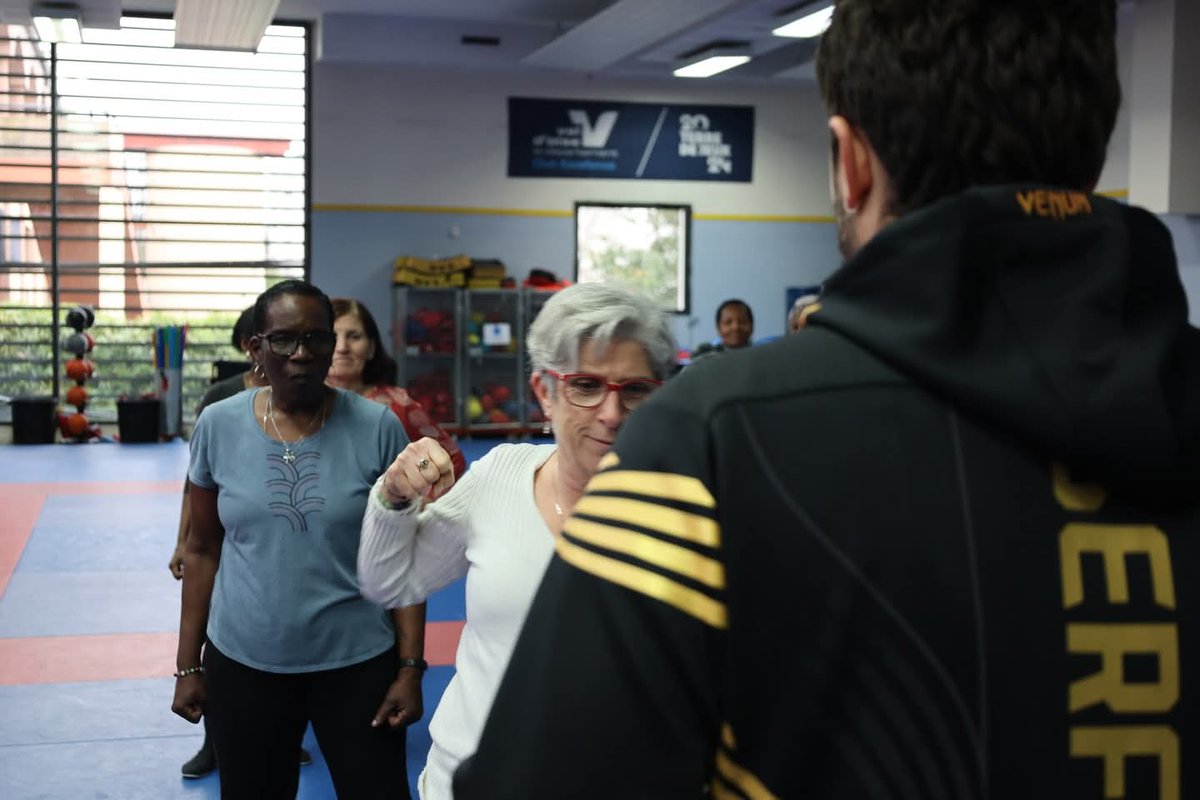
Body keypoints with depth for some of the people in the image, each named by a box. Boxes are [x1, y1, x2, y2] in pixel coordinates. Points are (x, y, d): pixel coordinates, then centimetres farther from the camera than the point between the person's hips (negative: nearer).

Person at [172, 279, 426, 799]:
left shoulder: (377, 428, -8)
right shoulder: (218, 425, -3)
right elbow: (203, 551, 5)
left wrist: (411, 667, -7)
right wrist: (188, 665, 5)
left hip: (358, 661, -1)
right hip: (243, 663, 2)